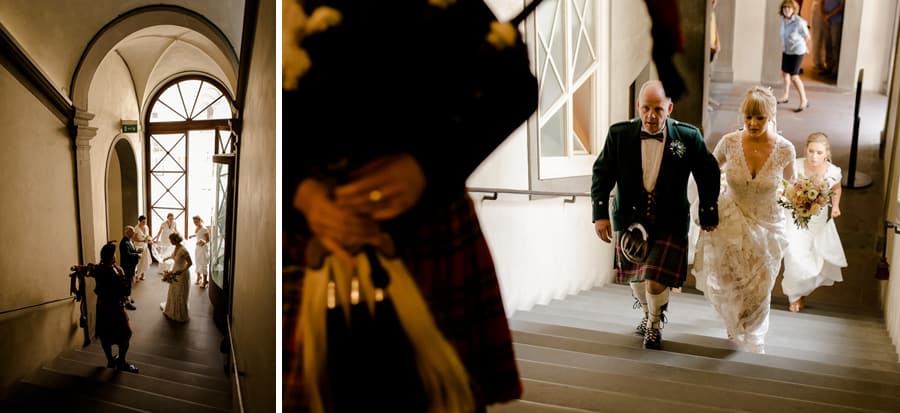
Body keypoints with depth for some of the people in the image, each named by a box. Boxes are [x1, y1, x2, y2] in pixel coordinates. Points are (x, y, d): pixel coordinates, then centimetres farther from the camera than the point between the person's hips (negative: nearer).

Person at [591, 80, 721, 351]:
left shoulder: (688, 137, -9)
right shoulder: (619, 134, -8)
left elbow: (709, 176, 3)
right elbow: (602, 173, -1)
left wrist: (708, 214, 8)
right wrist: (600, 213, -8)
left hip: (669, 224, -2)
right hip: (630, 221, 2)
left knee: (656, 282, -9)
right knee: (636, 277, 17)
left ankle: (655, 323, 24)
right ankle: (647, 313, 49)